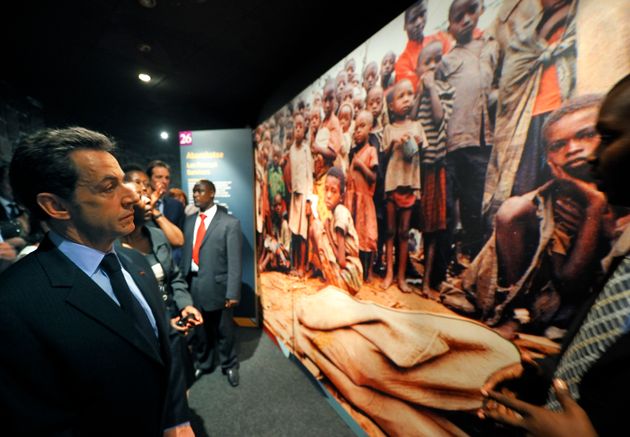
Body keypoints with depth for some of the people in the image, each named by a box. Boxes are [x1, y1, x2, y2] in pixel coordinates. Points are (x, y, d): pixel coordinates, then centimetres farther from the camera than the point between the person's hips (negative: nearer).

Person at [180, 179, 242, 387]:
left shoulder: (230, 223, -10)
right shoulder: (189, 221, 8)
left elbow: (235, 261, -13)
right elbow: (185, 253, 9)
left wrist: (232, 292, -15)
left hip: (216, 286, -4)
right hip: (193, 284, 5)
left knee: (224, 330, 14)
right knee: (199, 330, 21)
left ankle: (229, 366, 38)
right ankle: (202, 364, 45)